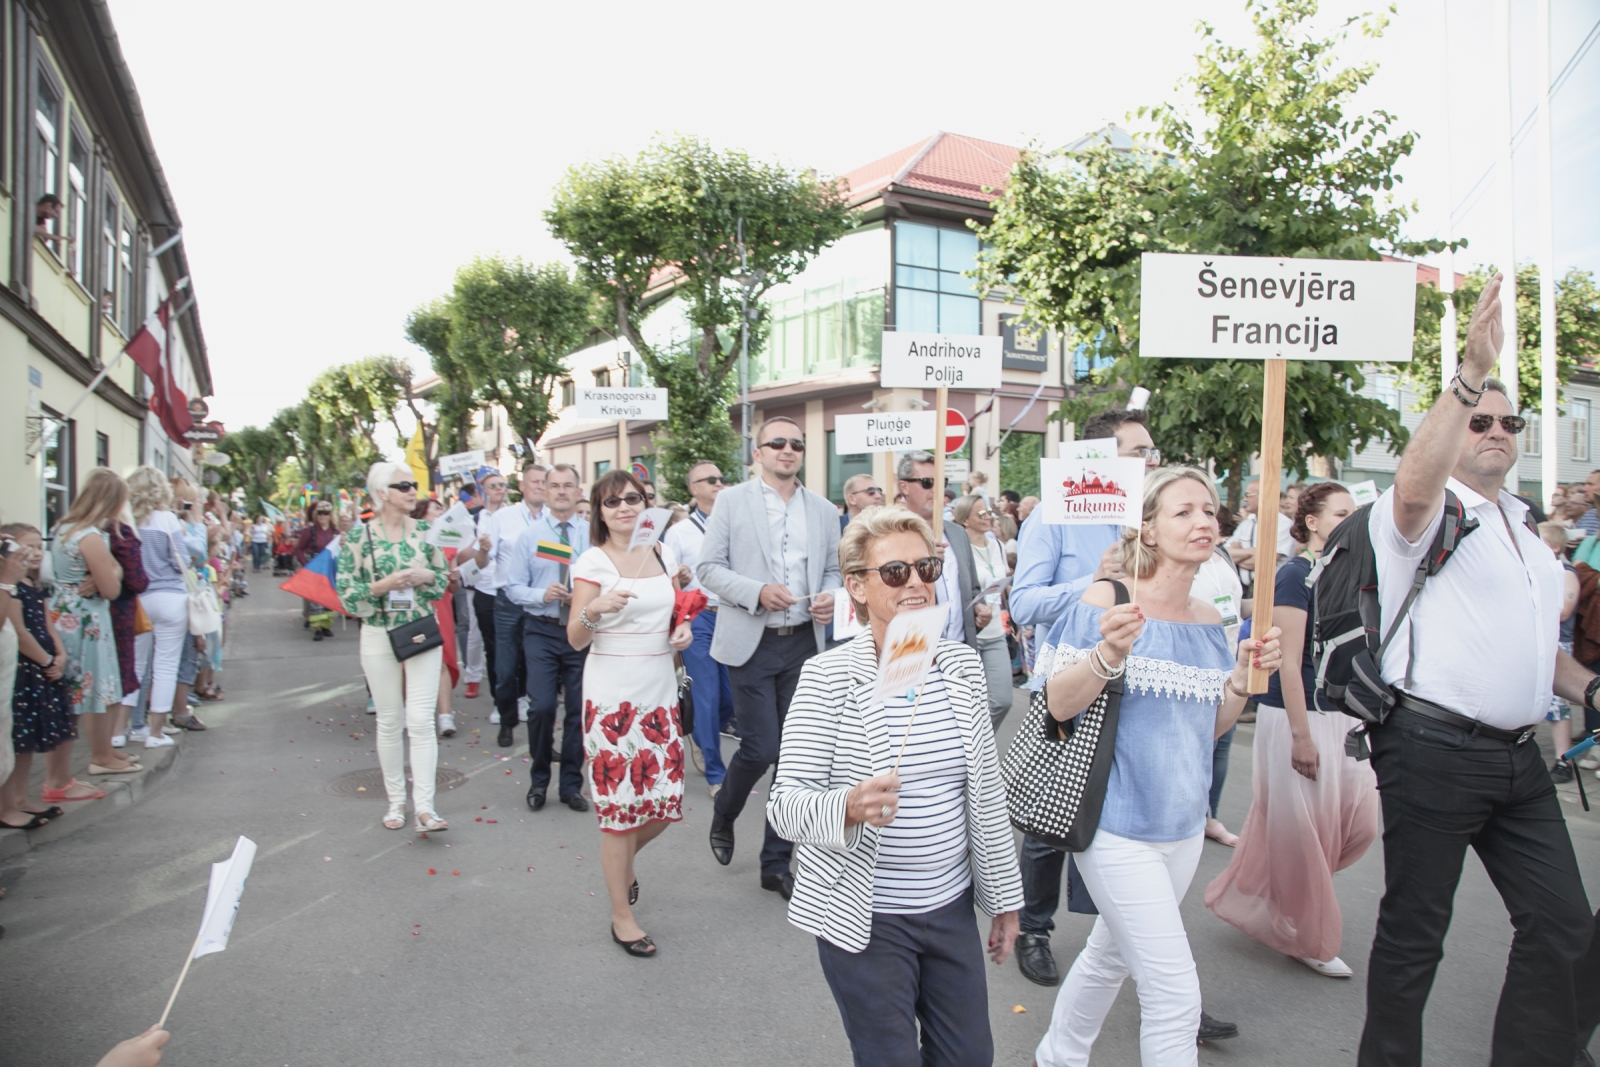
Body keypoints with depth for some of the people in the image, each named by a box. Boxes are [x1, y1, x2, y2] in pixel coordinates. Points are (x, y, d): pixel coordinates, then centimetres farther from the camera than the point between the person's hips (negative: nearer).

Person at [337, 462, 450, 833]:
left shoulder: (424, 531, 2)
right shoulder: (358, 537, -4)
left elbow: (444, 576, 9)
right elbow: (347, 592, -4)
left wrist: (427, 576, -12)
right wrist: (382, 586, -20)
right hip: (379, 638, -1)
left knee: (421, 720, -6)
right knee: (389, 722, 9)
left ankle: (424, 807, -5)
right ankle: (396, 800, 23)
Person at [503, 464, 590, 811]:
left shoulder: (592, 535, 2)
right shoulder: (530, 536, 3)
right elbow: (512, 586, 2)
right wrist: (541, 595, -16)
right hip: (542, 630, 0)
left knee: (579, 709, 6)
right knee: (541, 707, -6)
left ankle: (571, 784, 23)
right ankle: (538, 780, 18)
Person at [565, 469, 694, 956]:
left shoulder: (663, 556, 8)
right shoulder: (592, 561, -7)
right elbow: (576, 640, -10)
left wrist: (682, 630, 0)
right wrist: (594, 609, -30)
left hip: (660, 692, 5)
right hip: (613, 696, -5)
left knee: (665, 799, 8)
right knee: (620, 805, 0)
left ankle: (623, 862, 40)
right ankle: (622, 916, 17)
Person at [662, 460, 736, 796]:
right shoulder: (679, 532, 3)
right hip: (699, 619, -2)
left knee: (733, 697, 8)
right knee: (708, 698, 0)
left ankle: (702, 739, 38)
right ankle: (715, 774, 14)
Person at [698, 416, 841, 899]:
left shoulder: (823, 510, 9)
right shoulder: (732, 500, 0)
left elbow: (832, 569, 15)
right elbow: (709, 567, -3)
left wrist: (831, 598, -7)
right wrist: (757, 592, -18)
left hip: (804, 643, 4)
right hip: (751, 642, -3)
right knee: (761, 747, -6)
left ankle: (777, 863, 21)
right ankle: (723, 812, 28)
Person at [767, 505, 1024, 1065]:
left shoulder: (963, 665, 0)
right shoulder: (828, 675, -15)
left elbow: (987, 792, 8)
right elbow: (784, 803, -17)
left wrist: (1004, 895, 12)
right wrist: (848, 807, -36)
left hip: (952, 908, 5)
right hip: (864, 917, -4)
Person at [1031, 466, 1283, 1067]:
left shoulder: (1210, 620, 6)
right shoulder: (1107, 601, -14)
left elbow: (1210, 726, 12)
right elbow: (1060, 705, -16)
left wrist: (1245, 675, -4)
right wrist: (1110, 652, -32)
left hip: (1184, 824, 7)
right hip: (1118, 825, -7)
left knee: (1110, 956, 22)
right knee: (1176, 992, -6)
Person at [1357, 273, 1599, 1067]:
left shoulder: (1525, 533, 21)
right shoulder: (1427, 513, -5)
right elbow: (1413, 483, -31)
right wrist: (1471, 373, -36)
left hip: (1517, 756, 8)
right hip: (1433, 751, -8)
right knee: (1414, 930, 3)